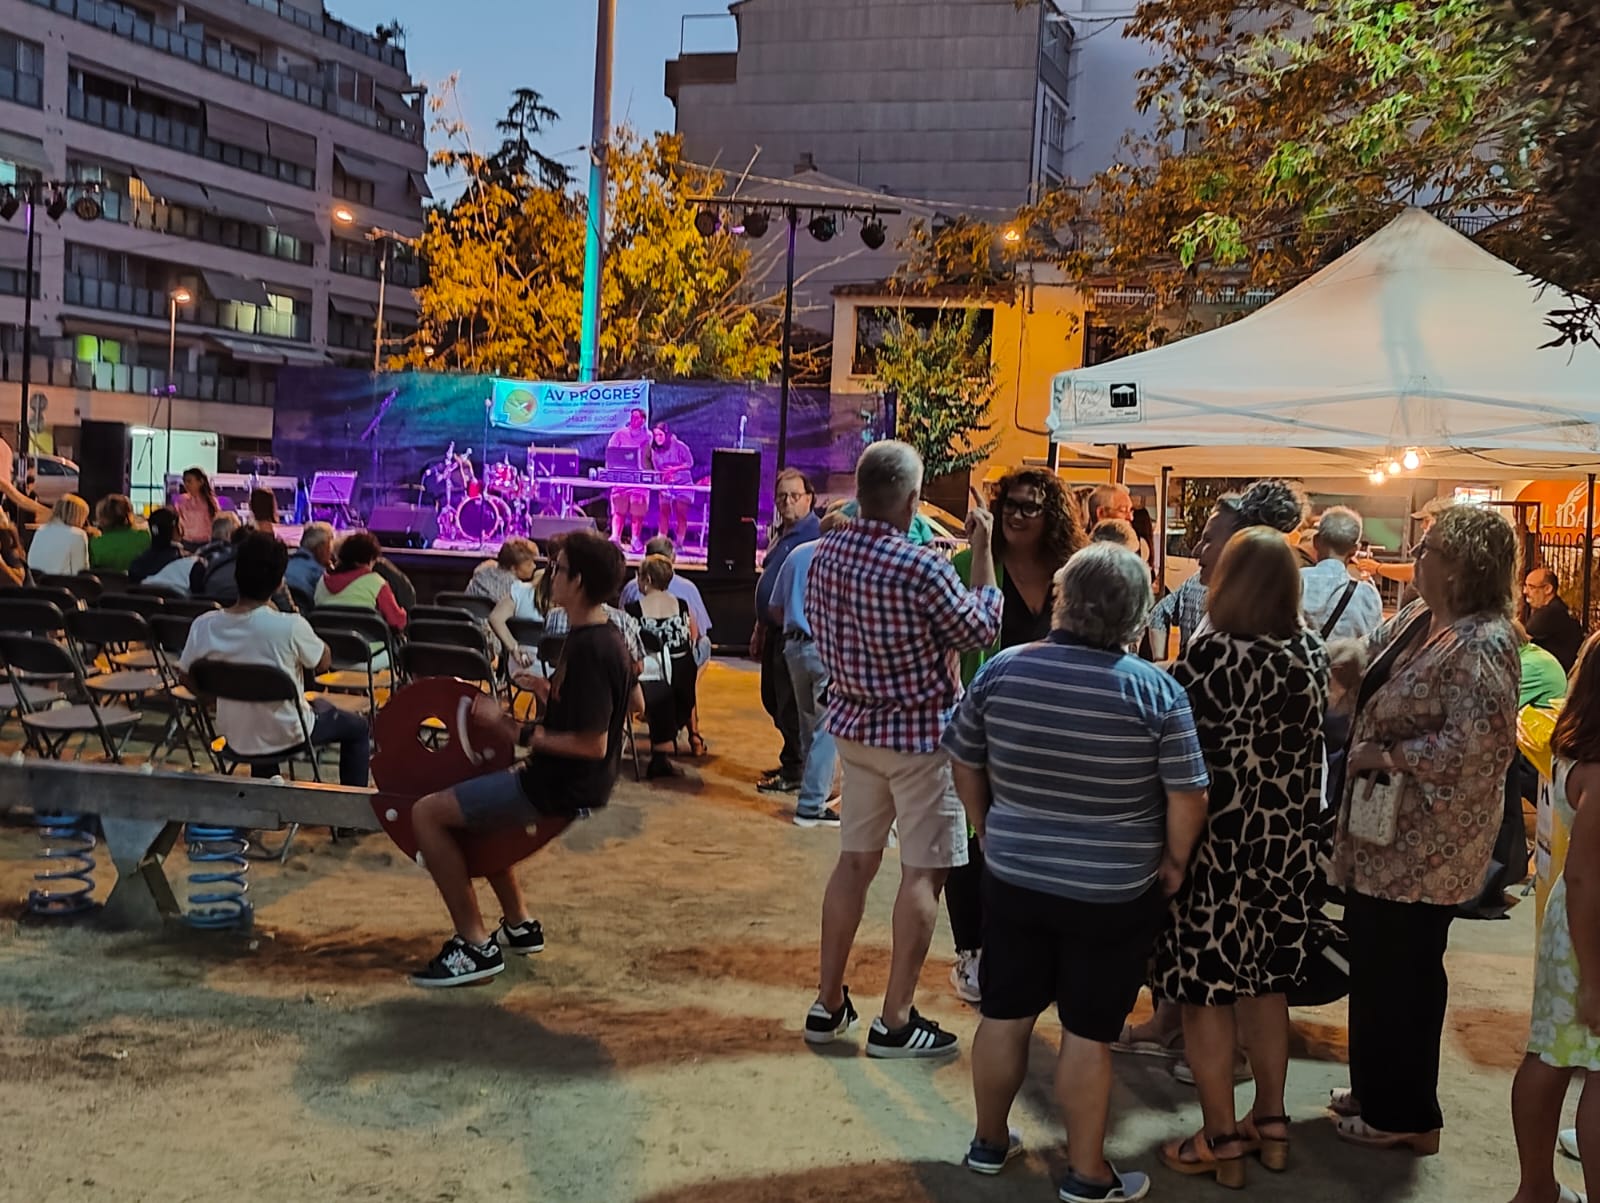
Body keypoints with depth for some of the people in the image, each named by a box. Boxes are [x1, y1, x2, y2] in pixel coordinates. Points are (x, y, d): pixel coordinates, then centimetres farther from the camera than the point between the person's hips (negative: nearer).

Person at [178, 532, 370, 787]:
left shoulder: (203, 626, -16)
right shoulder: (291, 626, -28)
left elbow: (190, 682, -2)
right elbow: (323, 663, -8)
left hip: (234, 737, 4)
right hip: (285, 736, -4)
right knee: (357, 727, 23)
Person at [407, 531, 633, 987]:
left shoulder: (590, 648, -24)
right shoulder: (600, 635, 7)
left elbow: (592, 744, -27)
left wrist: (526, 735, -19)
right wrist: (549, 692, 9)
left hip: (561, 787, -11)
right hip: (569, 778, 11)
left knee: (427, 813, -8)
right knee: (466, 803, 31)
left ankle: (476, 946, -4)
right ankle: (519, 924, 31)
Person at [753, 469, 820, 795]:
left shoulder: (814, 534, -16)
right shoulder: (781, 534, 15)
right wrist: (760, 630, 23)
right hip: (775, 630, 10)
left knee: (790, 706, -3)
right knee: (773, 699, 18)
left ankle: (795, 774, 6)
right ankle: (790, 761, 31)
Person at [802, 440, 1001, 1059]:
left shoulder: (825, 555, -2)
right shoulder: (923, 568, -23)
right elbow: (983, 628, -8)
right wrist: (983, 550, -1)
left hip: (855, 725, 7)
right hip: (921, 734, -7)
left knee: (855, 859, 16)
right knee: (923, 871, 4)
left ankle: (829, 1004, 23)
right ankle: (895, 1022, 9)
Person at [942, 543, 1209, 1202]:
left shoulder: (1000, 671, -7)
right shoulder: (1156, 690, -17)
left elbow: (965, 763, 5)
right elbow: (1188, 798, -14)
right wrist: (1174, 862, 2)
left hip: (1013, 879, 3)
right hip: (1114, 893, -3)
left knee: (1004, 1015, 17)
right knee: (1089, 1033, 8)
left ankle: (989, 1142, 35)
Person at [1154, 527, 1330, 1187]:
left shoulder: (1215, 653, -20)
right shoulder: (1312, 650, -1)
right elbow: (1306, 737, 10)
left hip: (1220, 843, -6)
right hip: (1287, 842, 6)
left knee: (1206, 988, 6)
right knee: (1266, 981, 19)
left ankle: (1220, 1140, 15)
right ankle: (1271, 1121, 31)